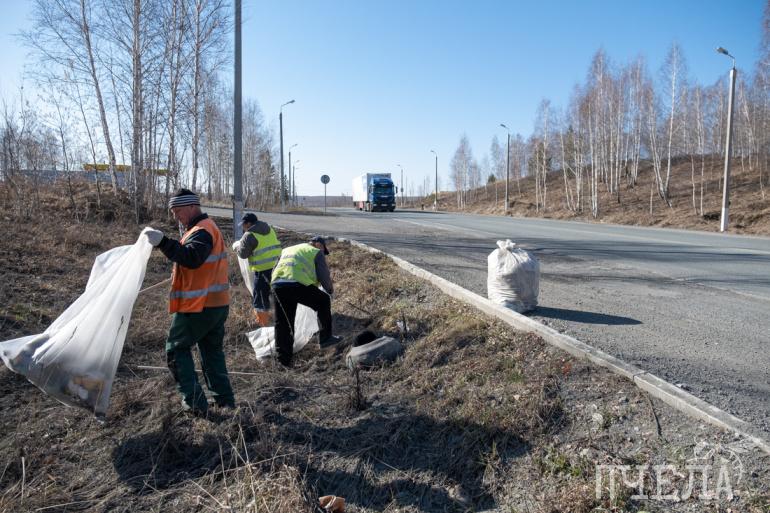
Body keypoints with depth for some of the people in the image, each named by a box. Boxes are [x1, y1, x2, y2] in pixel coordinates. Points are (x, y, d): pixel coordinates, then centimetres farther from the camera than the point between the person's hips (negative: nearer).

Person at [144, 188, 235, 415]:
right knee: (212, 351, 17)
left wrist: (163, 242, -37)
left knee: (176, 349, 5)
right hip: (217, 303, 10)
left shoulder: (202, 231, -14)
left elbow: (191, 258, -31)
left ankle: (194, 401, 3)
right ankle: (225, 400, 20)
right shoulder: (207, 228, 19)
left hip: (198, 306, -10)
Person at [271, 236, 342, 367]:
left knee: (282, 323, 15)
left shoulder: (287, 250, 34)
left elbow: (274, 271, 32)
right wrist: (330, 290, 28)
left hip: (277, 284, 6)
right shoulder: (316, 253, 15)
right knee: (323, 301, 18)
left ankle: (283, 359, 18)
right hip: (298, 285, -5)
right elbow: (324, 276, 10)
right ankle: (325, 338, 21)